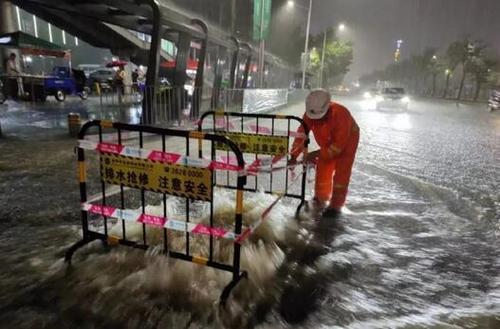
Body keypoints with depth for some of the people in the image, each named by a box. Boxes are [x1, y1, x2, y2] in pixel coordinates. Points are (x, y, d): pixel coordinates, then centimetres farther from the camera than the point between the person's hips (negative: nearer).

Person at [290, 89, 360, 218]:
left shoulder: (341, 114, -40)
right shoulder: (310, 114, -25)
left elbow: (339, 144, -35)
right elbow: (301, 134, -22)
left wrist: (318, 153, -35)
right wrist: (294, 156, -30)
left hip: (347, 142, -5)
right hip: (328, 143, 5)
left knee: (340, 174, -8)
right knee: (322, 171, 5)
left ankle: (335, 206, 4)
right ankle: (320, 200, 26)